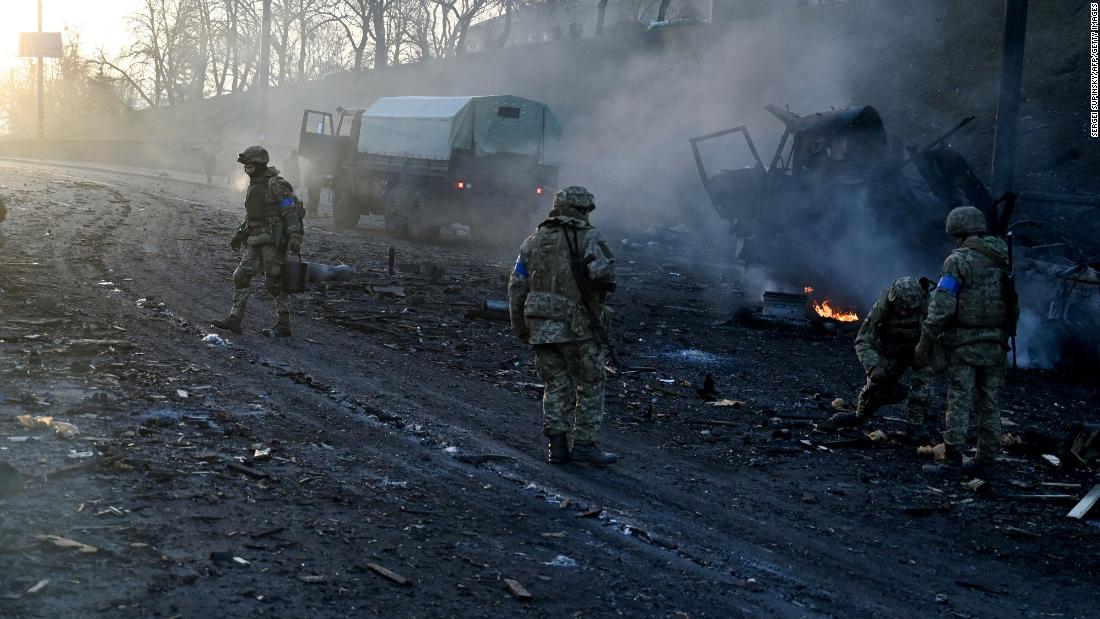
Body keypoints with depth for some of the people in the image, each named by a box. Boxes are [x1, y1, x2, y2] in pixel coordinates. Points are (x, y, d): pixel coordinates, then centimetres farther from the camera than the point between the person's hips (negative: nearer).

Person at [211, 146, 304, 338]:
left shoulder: (276, 185, -13)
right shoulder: (254, 185, 15)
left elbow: (291, 211, -19)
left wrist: (294, 236, -29)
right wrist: (239, 234, 29)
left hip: (273, 241, -9)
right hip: (255, 241, 9)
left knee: (275, 282, -3)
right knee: (241, 277, 3)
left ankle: (283, 325, 7)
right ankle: (235, 319, 7)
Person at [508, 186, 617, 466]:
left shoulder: (533, 241, 12)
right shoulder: (586, 237, -5)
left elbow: (517, 287, 11)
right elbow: (603, 272, -22)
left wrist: (520, 329, 18)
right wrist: (599, 296, -1)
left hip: (541, 327, 5)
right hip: (577, 327, -5)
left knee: (556, 386, 13)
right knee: (590, 385, 7)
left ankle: (557, 445, 8)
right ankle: (584, 444, 6)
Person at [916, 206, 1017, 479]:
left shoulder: (958, 261, -10)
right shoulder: (1001, 260, 9)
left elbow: (942, 306, -15)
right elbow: (1013, 307, 13)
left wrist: (925, 341, -10)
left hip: (964, 343, -5)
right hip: (995, 344, 5)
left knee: (959, 402, -1)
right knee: (989, 405, 10)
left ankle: (954, 460, -2)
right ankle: (985, 461, 13)